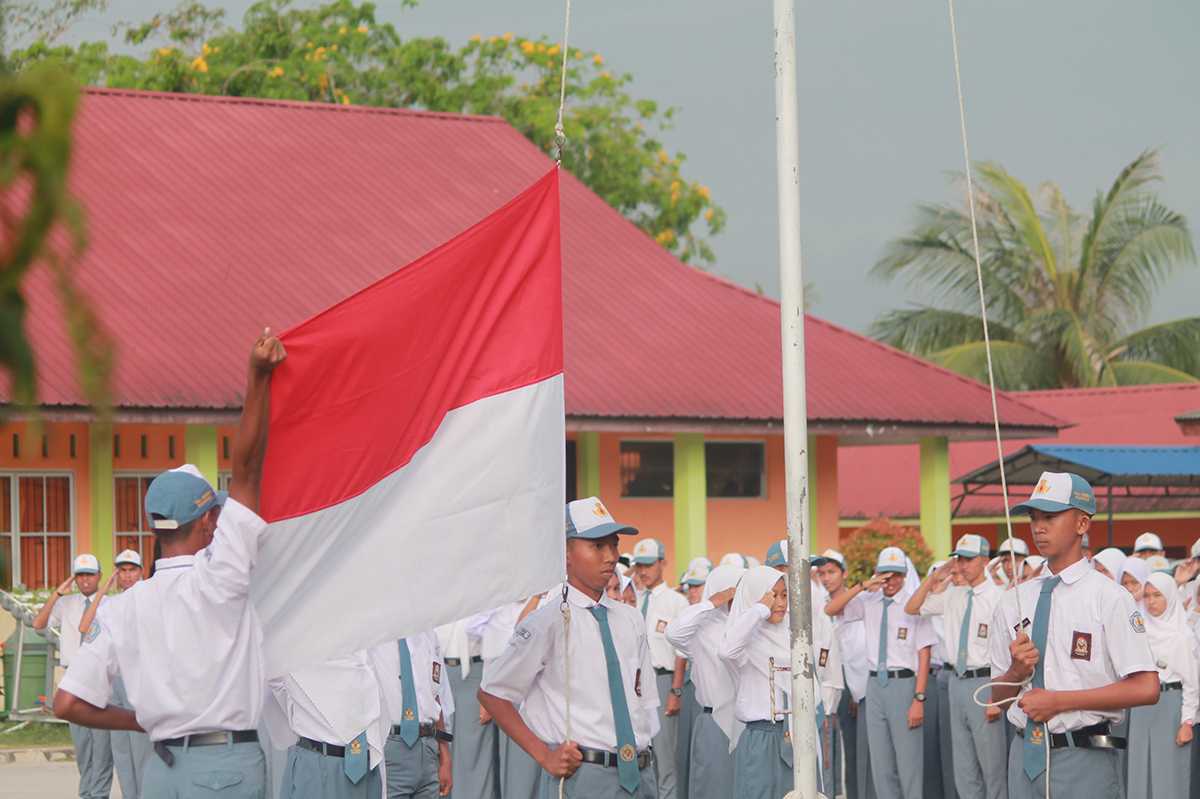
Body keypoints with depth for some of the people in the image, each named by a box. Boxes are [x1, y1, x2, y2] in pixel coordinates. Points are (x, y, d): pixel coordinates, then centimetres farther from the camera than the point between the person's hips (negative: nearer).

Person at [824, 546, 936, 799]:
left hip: (904, 683, -5)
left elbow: (924, 655, -9)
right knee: (880, 760, 10)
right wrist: (863, 586, -9)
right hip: (875, 683, 5)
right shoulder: (869, 601, 6)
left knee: (908, 758, -2)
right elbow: (830, 610, 1)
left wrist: (919, 699, -14)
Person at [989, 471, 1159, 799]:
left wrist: (1058, 700, -14)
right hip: (1025, 755, 5)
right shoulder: (1014, 602, 10)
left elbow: (1146, 689, -15)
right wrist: (1017, 671, -8)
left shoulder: (1108, 598, -6)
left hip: (1083, 760, -5)